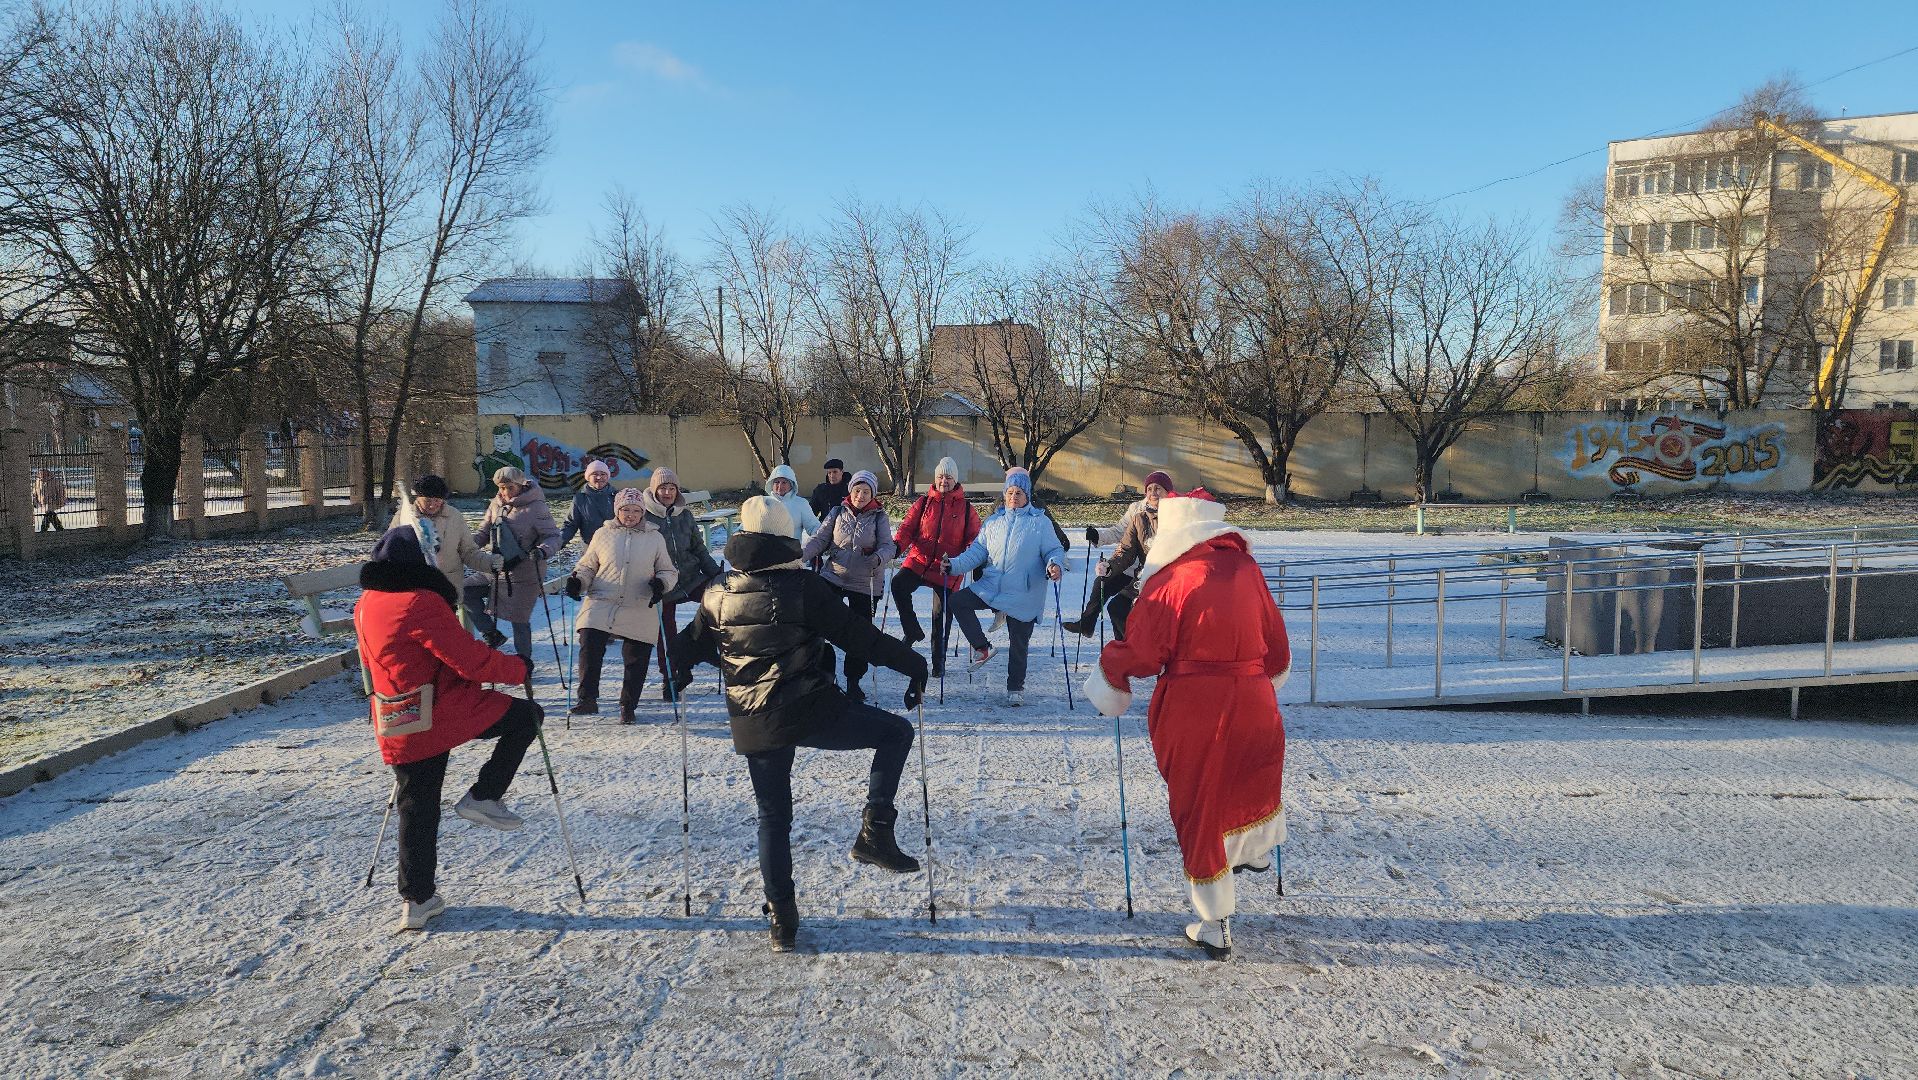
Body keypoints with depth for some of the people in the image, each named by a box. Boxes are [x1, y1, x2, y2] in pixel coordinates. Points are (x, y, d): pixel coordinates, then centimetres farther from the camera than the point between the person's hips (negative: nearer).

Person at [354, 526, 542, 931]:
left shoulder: (366, 604, 7)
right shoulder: (423, 603, -19)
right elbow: (470, 659, -18)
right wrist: (519, 668, -3)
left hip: (397, 728, 8)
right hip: (445, 714, -8)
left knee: (416, 810, 16)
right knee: (527, 715, 8)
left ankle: (416, 900, 22)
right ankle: (483, 797, 7)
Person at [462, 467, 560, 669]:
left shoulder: (535, 507, -13)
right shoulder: (496, 504, 5)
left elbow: (553, 537, -12)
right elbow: (484, 533, 14)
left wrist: (542, 551, -32)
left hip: (524, 577, -6)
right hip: (499, 571, 6)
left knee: (519, 620, 1)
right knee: (467, 592, -1)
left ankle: (524, 660, 20)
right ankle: (492, 634, 12)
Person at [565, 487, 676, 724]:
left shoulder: (655, 538, 9)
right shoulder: (603, 535, 10)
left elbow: (669, 571, 14)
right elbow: (587, 566, 18)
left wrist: (661, 583, -8)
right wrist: (577, 581, -3)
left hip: (640, 612, 0)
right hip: (601, 605, 0)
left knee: (636, 660, 4)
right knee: (589, 649, -17)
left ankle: (628, 706, 20)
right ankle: (587, 700, -7)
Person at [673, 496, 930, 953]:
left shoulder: (717, 595, 5)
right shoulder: (804, 588, -8)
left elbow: (690, 650, 19)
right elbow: (860, 637, -7)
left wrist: (678, 676, 42)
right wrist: (913, 663, 4)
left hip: (753, 726, 5)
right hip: (810, 711, -5)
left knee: (774, 817, 19)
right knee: (896, 732, 12)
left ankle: (781, 917, 20)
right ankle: (875, 831, 1)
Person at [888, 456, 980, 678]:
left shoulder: (966, 509, 6)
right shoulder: (923, 503, 9)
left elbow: (974, 539, 6)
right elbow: (908, 527, 5)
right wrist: (896, 544, -15)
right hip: (918, 562, 1)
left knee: (941, 615, 4)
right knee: (898, 584, -27)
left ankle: (938, 661, 21)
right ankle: (912, 631, -9)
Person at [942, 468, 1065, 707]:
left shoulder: (1040, 522, 0)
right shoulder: (993, 522, 11)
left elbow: (1054, 550, -2)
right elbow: (977, 551, 10)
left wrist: (1055, 565, -25)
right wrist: (955, 565, -5)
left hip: (1023, 595, -4)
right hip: (991, 586, 4)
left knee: (1019, 643, 3)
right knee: (957, 601, -14)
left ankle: (1016, 687, 23)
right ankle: (981, 648, 1)